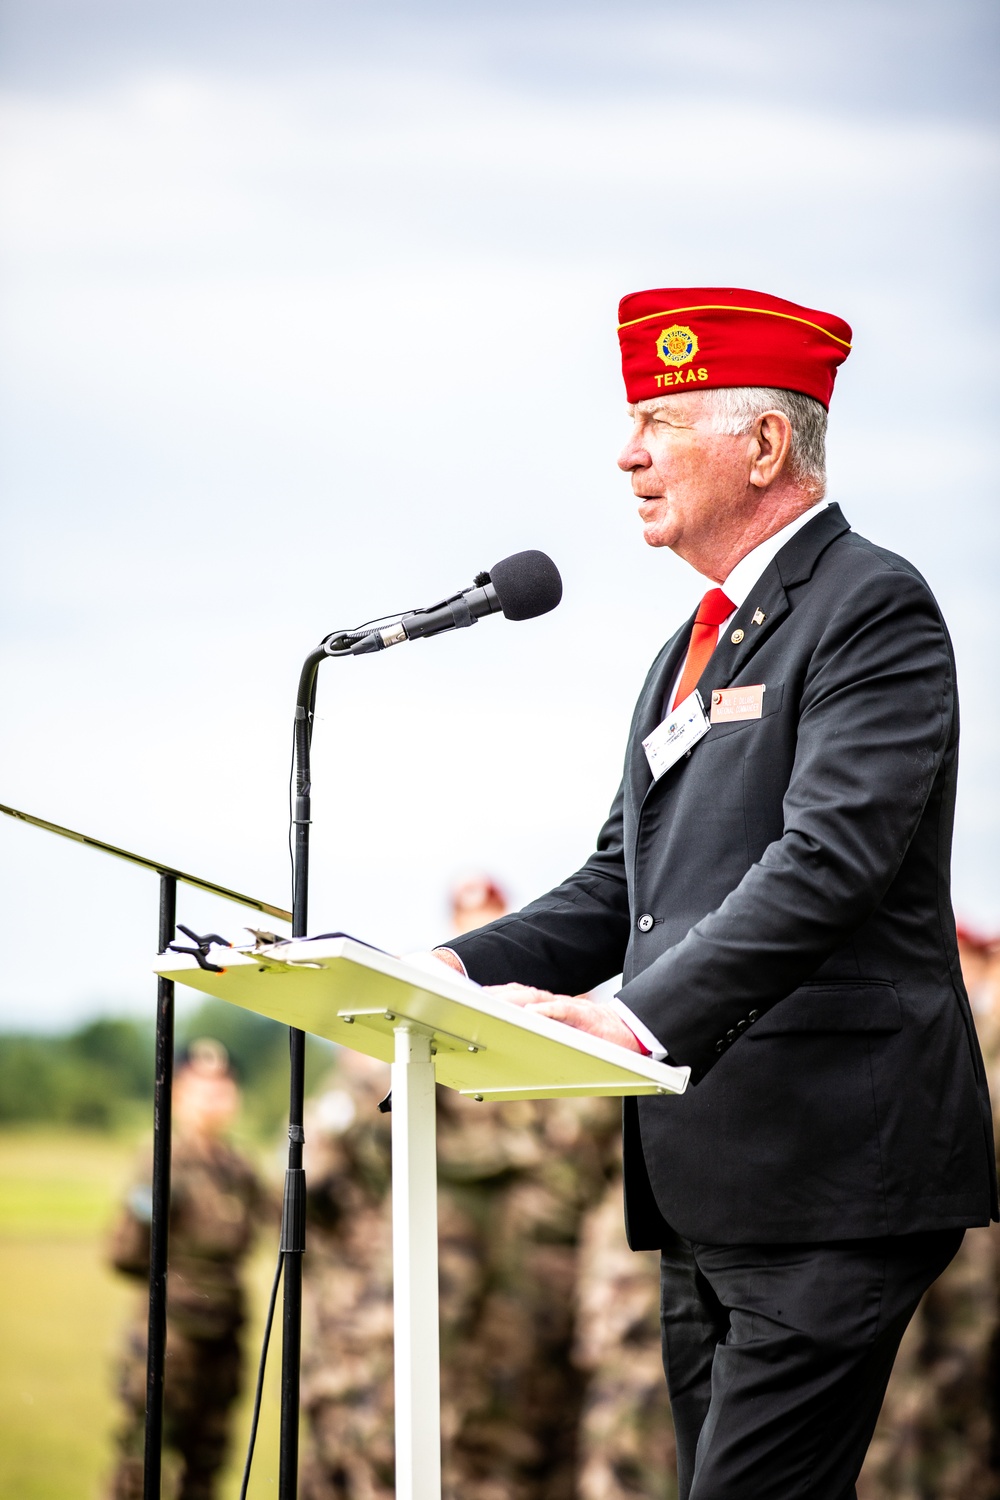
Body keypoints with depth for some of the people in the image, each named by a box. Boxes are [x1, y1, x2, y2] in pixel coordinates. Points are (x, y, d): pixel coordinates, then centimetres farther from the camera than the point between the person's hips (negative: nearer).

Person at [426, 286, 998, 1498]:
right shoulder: (696, 646, 21)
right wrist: (463, 969, 2)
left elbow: (831, 862, -22)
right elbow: (621, 885, 19)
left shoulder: (873, 609, -9)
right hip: (707, 1185, 10)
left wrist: (642, 1014, -32)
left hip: (832, 1179, -9)